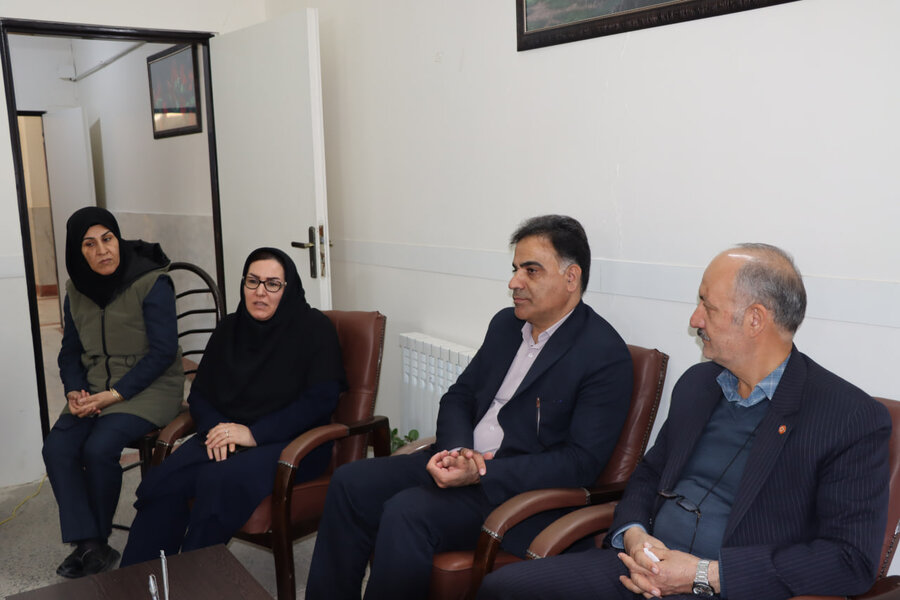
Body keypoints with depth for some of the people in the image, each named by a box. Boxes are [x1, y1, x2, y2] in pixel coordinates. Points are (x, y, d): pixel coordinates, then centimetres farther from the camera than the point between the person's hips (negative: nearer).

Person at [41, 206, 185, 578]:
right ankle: (88, 546, -11)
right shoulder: (76, 290, 7)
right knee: (56, 448, -18)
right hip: (95, 391, 6)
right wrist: (74, 392, -5)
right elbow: (70, 351, 14)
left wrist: (115, 394, -18)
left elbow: (163, 352, -15)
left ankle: (97, 541, -1)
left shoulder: (152, 283, -13)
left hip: (149, 388, -6)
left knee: (98, 448, -26)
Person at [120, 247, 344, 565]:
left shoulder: (314, 329, -4)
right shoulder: (230, 328, 13)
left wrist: (255, 433, -18)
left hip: (292, 442, -5)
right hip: (225, 434, 5)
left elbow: (321, 400, -13)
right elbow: (199, 393, 15)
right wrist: (215, 428, -8)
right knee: (162, 481, -22)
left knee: (219, 481, -33)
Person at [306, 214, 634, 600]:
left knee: (406, 512, -28)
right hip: (460, 460, 8)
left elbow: (581, 461, -18)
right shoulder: (505, 324, 11)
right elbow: (458, 397, 14)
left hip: (519, 486, -7)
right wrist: (457, 451, -9)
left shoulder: (606, 355, -13)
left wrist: (482, 473, -24)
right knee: (351, 482, -7)